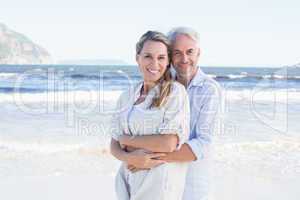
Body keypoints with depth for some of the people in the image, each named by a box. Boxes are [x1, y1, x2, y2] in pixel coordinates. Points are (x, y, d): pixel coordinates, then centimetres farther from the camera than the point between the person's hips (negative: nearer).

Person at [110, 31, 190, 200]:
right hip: (129, 181, 5)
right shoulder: (126, 97, 6)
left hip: (160, 184, -5)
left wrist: (126, 139, -8)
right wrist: (130, 157, -16)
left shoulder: (175, 91, -10)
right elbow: (114, 145, 5)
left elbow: (168, 143, -19)